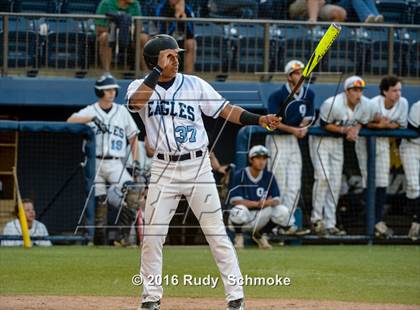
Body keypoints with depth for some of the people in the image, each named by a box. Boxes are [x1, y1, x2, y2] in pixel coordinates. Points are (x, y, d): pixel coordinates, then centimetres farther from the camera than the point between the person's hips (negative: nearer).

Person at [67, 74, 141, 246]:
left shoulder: (122, 111, 11)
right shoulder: (90, 111, 4)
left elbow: (133, 137, 15)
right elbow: (70, 121, -13)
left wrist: (135, 160, 4)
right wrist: (93, 118, -25)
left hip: (115, 163, 1)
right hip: (95, 162, 0)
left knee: (130, 190, -24)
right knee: (98, 201, -2)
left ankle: (125, 234, -20)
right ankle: (99, 239, 9)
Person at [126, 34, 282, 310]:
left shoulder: (194, 84, 3)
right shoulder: (140, 86, 1)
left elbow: (224, 109, 2)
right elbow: (136, 102, -22)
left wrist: (258, 119, -12)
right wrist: (158, 71, -23)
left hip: (198, 167, 0)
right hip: (164, 170, 0)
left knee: (216, 232, -2)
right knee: (152, 235, 1)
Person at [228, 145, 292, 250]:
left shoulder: (269, 177, 1)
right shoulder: (240, 175, -10)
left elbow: (276, 200, -4)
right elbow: (235, 201, -20)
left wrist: (270, 202, -30)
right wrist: (257, 204, -32)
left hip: (262, 216, 4)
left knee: (283, 211, -20)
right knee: (240, 210, -38)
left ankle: (261, 234, 6)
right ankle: (238, 237, -4)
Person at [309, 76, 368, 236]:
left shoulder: (364, 103, -9)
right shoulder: (332, 104, -27)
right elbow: (324, 124, -19)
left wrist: (356, 128, -16)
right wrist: (345, 129, -26)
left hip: (338, 142, 6)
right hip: (321, 140, -6)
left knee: (335, 183, 5)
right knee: (323, 177, -20)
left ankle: (330, 224, 8)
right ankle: (316, 219, -13)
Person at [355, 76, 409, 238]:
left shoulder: (403, 103, -15)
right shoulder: (373, 104, -26)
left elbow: (401, 125, -5)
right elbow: (361, 123, -16)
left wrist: (387, 125, -23)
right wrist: (378, 125, -29)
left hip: (383, 141, 4)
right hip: (366, 141, -4)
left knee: (382, 182, 1)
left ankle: (378, 220, 6)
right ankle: (374, 221, 0)